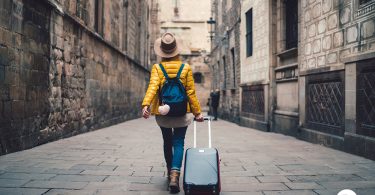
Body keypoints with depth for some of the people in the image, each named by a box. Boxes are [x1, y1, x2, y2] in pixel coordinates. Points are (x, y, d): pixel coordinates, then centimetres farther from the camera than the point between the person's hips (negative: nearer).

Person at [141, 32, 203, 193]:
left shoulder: (157, 68, -4)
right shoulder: (186, 68, -3)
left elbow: (153, 87, -19)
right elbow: (191, 92, -4)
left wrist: (146, 105, -29)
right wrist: (197, 112, 1)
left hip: (162, 112, 1)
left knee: (167, 142, 20)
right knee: (178, 143, 2)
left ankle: (170, 172, 33)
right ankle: (175, 175, -17)